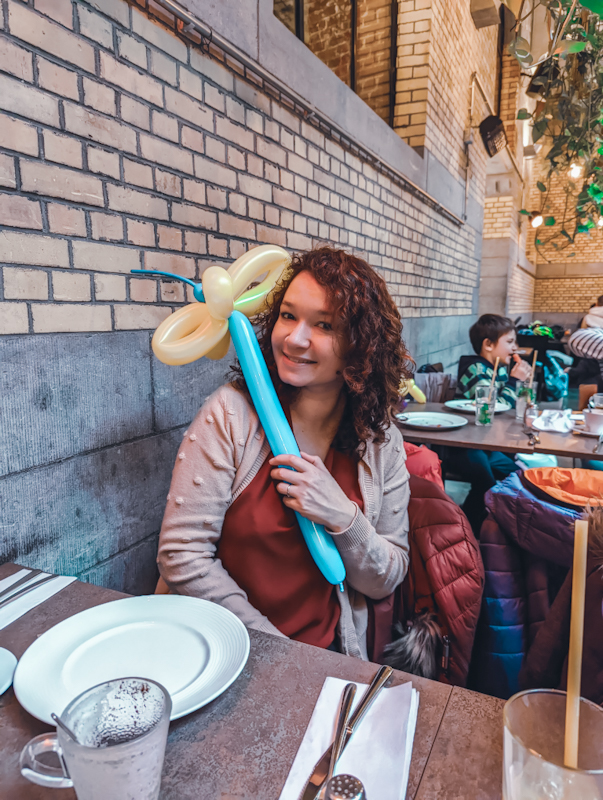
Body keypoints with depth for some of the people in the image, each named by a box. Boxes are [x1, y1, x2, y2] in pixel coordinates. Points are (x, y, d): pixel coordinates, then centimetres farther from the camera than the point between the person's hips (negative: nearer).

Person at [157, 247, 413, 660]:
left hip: (331, 654, 1)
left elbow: (385, 582, 0)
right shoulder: (232, 413, -14)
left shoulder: (382, 443, -5)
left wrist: (343, 517, -19)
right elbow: (182, 556, -13)